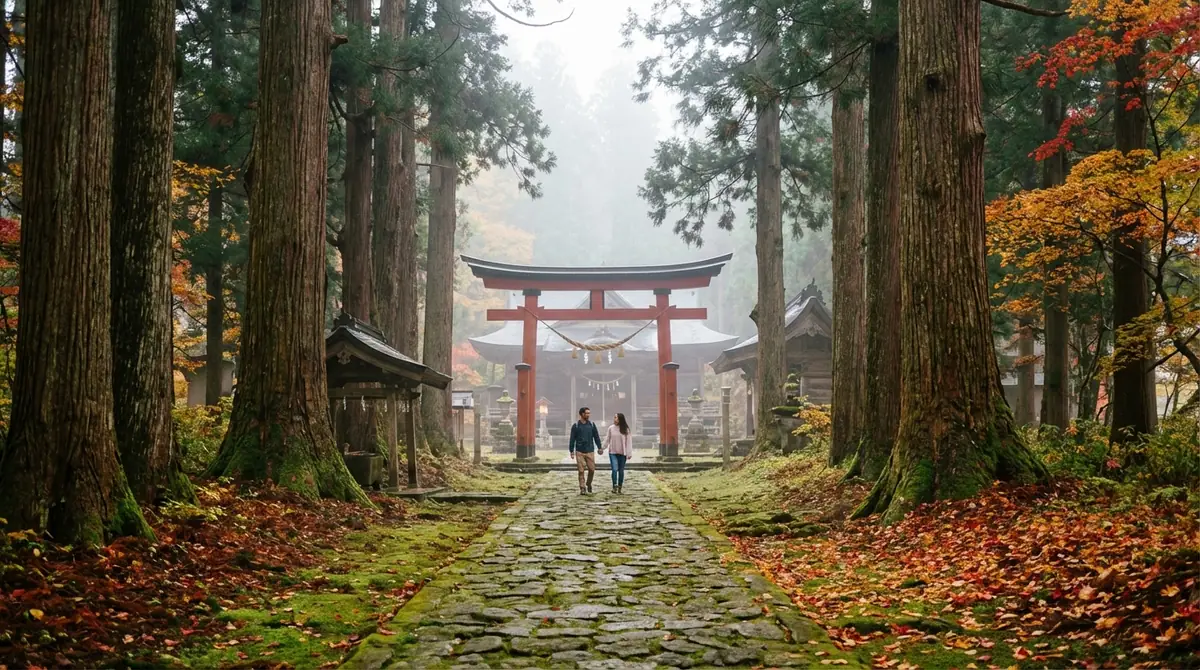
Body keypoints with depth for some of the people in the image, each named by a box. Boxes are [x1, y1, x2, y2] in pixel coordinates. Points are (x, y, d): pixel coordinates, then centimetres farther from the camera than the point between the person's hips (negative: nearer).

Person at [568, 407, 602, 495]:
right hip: (579, 452, -2)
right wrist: (571, 451, -1)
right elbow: (572, 439, 2)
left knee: (592, 469, 0)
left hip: (590, 451, 2)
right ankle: (582, 488, 4)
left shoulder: (592, 425, 7)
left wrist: (600, 447, 4)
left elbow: (596, 437, 10)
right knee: (581, 471, -3)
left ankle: (589, 484, 25)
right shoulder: (576, 426, 0)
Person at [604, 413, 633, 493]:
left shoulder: (626, 429, -3)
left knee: (621, 470, 8)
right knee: (614, 469, -13)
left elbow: (629, 441, -3)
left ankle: (620, 487, 19)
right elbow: (607, 440, 6)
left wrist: (629, 453, -7)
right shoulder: (611, 428, 1)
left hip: (622, 453, 0)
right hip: (613, 452, 0)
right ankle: (614, 486, -11)